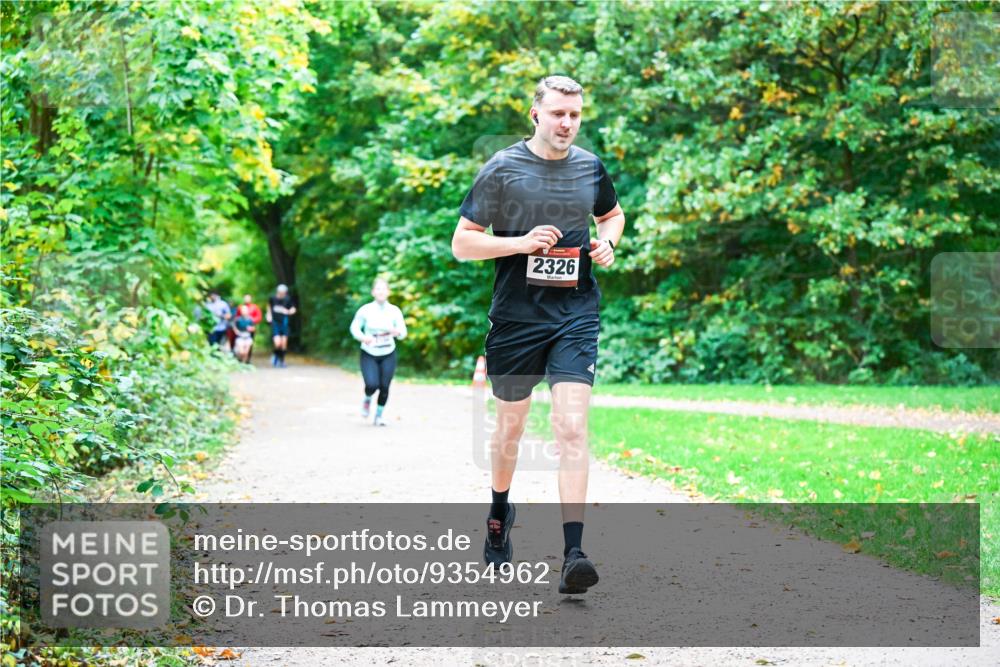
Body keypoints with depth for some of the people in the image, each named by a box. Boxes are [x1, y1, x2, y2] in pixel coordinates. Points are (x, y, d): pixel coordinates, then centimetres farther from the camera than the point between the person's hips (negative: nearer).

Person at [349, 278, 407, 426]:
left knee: (384, 387, 0)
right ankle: (367, 400, 20)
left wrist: (397, 332, -26)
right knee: (372, 385, -17)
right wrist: (362, 337, -20)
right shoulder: (365, 310, -10)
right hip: (369, 354, -2)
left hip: (388, 354, 2)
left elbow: (403, 332, -2)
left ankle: (379, 415, 24)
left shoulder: (395, 311, -7)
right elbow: (354, 327, 1)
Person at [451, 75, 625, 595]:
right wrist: (523, 243, -17)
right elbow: (462, 244, -4)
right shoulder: (501, 170, -4)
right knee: (510, 426, 15)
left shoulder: (590, 168, 6)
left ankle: (573, 554, -18)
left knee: (571, 428, -13)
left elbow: (612, 215, 27)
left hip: (576, 318, 1)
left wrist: (607, 244, 4)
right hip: (515, 318, -1)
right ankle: (499, 512, 44)